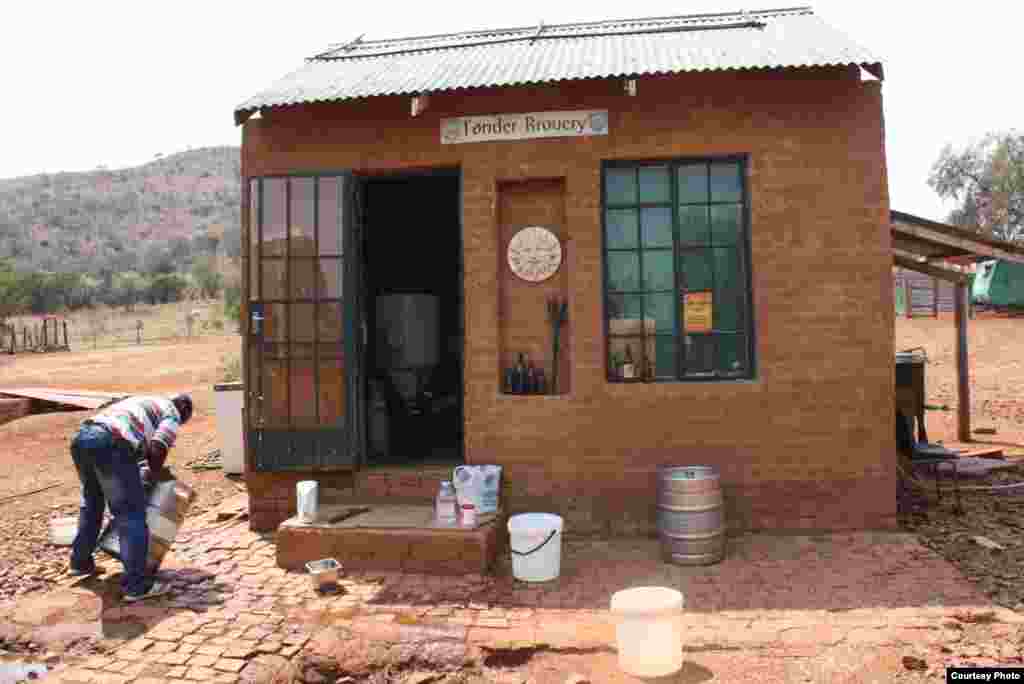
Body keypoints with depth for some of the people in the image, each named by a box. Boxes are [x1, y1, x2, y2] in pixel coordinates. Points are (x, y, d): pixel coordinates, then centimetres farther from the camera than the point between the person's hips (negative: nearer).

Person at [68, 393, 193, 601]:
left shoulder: (143, 402, 36)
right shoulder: (172, 414, 14)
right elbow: (157, 448, -3)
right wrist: (155, 474, 14)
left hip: (81, 436, 8)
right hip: (110, 444, -8)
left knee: (91, 502, 31)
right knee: (132, 514, -1)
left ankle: (80, 562, 45)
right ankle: (136, 584, -1)